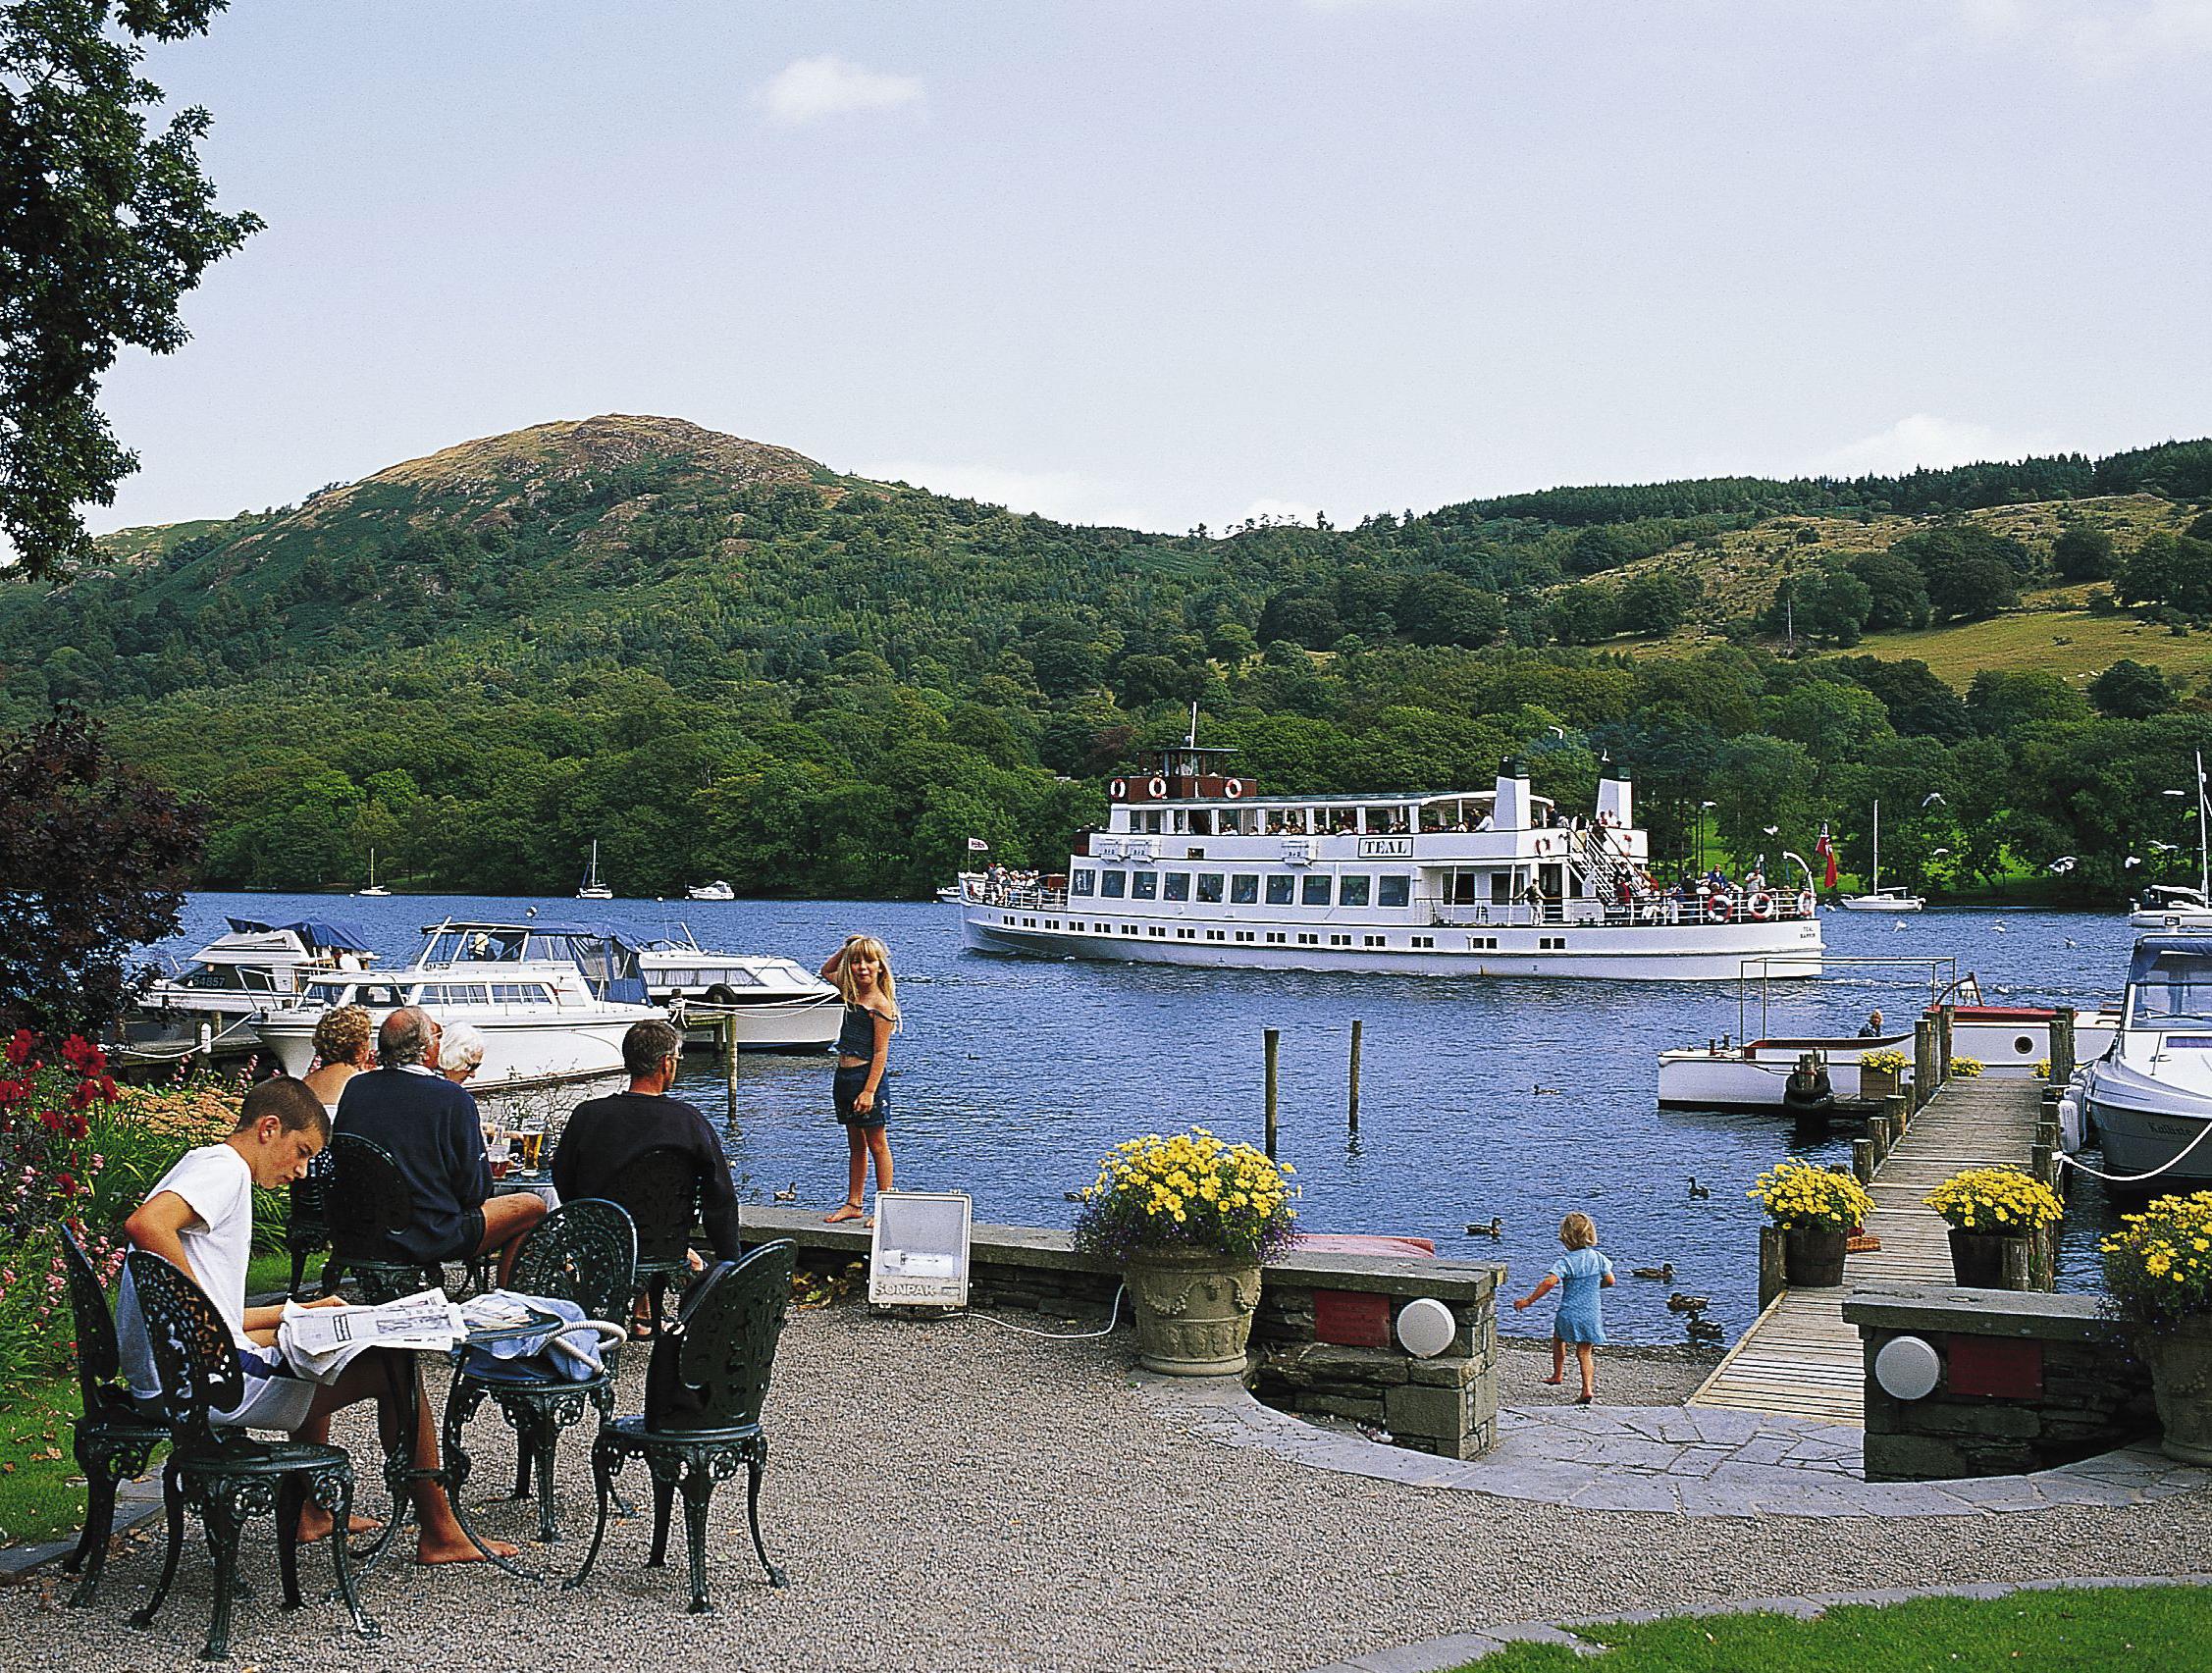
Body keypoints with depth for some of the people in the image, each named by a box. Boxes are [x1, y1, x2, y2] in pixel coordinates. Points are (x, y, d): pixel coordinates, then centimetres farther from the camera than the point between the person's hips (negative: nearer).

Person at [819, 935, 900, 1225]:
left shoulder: (880, 1005, -14)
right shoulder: (853, 993, 9)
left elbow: (880, 1053, -17)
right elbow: (826, 971, 28)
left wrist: (869, 1092, -22)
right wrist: (844, 949, 11)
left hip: (866, 1076, -8)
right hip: (844, 1077, 8)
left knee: (876, 1144, -1)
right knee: (855, 1144, 15)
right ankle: (854, 1204, 22)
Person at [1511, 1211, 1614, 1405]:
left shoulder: (1565, 1261, -14)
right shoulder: (1597, 1258, 0)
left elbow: (1550, 1282, -26)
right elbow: (1610, 1281, 7)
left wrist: (1528, 1300, -22)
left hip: (1569, 1313, -3)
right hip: (1591, 1314, 3)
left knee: (1558, 1339, 27)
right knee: (1585, 1352, 10)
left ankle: (1558, 1374, 33)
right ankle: (1588, 1388, -6)